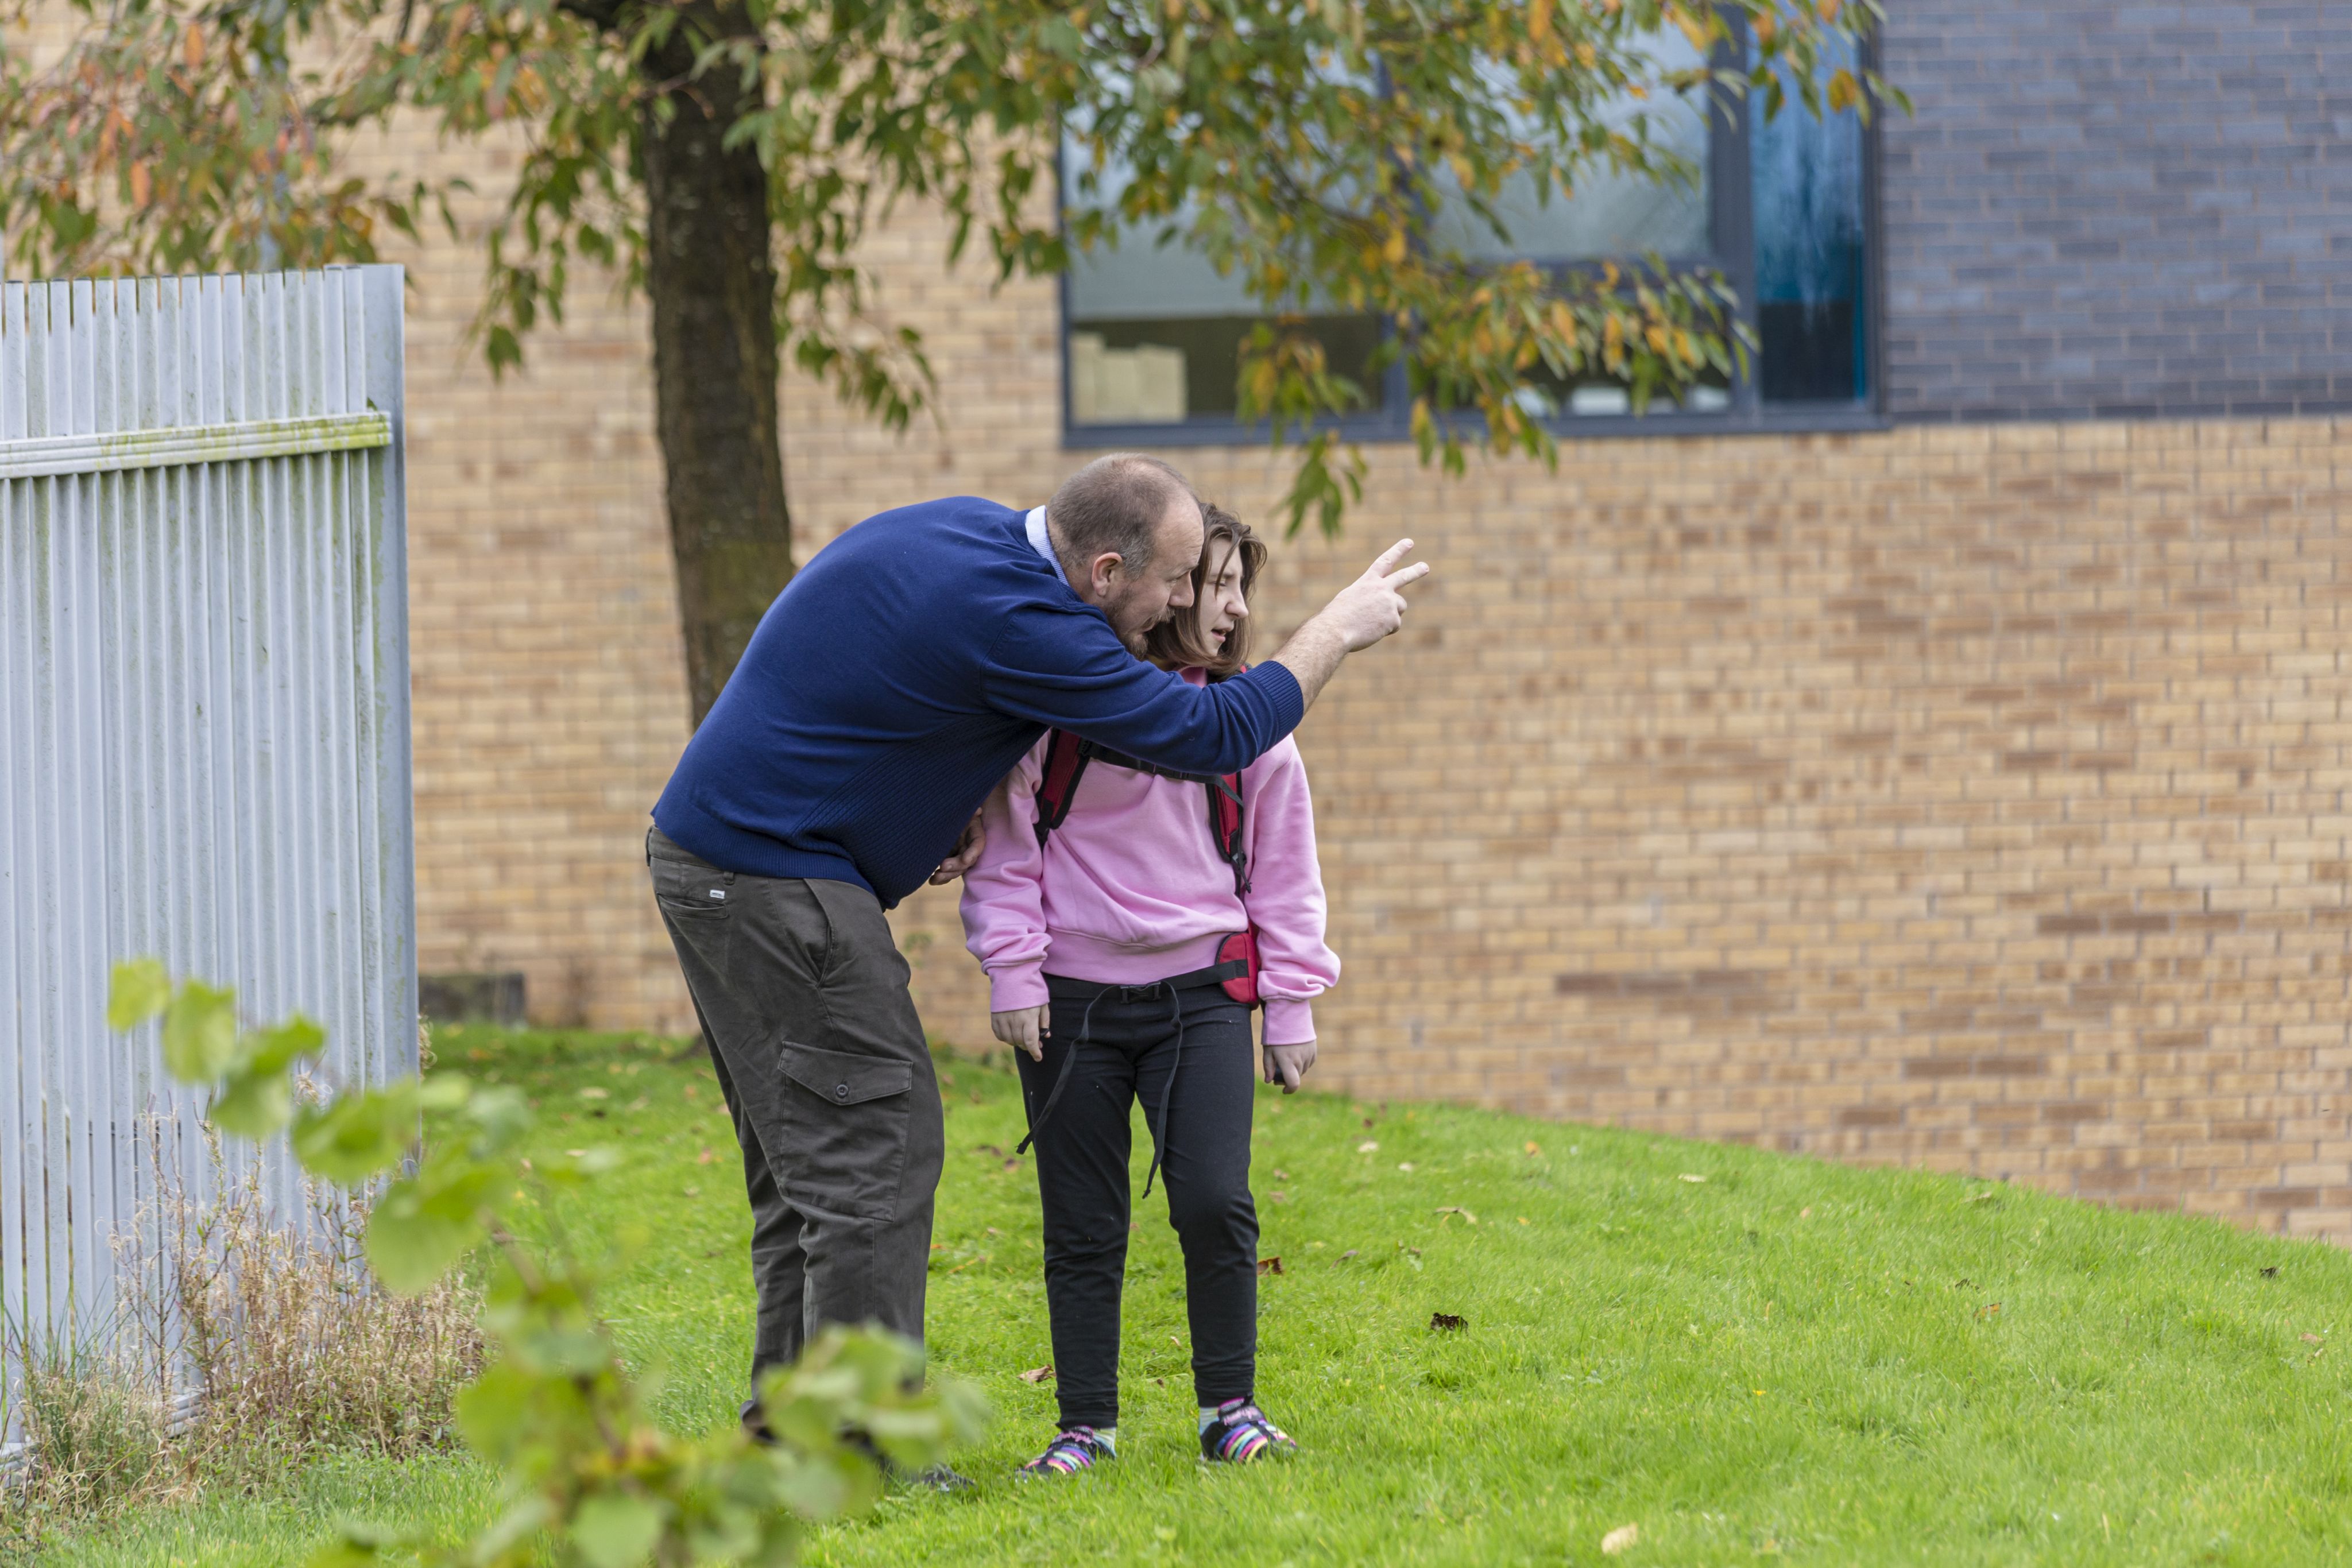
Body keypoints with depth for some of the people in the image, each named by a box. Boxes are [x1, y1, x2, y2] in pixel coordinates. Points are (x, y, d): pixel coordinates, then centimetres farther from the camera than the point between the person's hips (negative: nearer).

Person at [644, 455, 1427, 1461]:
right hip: (775, 877, -10)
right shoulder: (1011, 618, -22)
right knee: (872, 1152, -8)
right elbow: (1213, 735, -15)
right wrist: (1341, 630, -3)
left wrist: (944, 807, 7)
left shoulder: (971, 532, 8)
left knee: (808, 1164, 13)